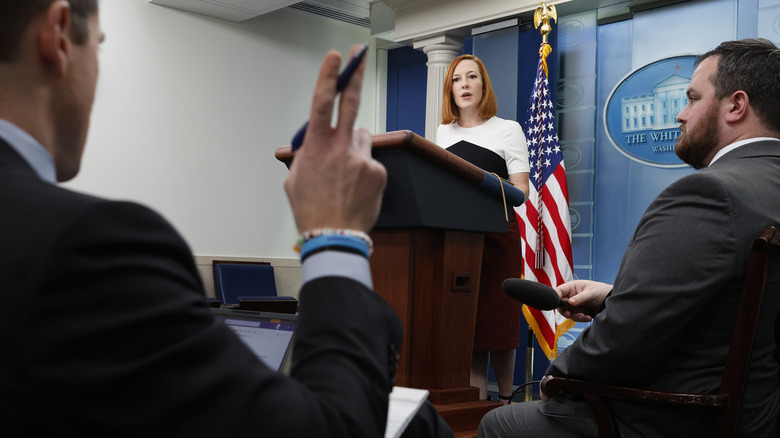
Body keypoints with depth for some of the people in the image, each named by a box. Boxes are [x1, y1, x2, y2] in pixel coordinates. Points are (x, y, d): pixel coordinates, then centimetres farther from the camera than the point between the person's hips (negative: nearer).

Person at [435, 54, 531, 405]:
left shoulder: (507, 130, 4)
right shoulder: (443, 133, 17)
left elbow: (521, 190, -3)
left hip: (496, 235, -3)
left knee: (497, 321, -1)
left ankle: (505, 399, 17)